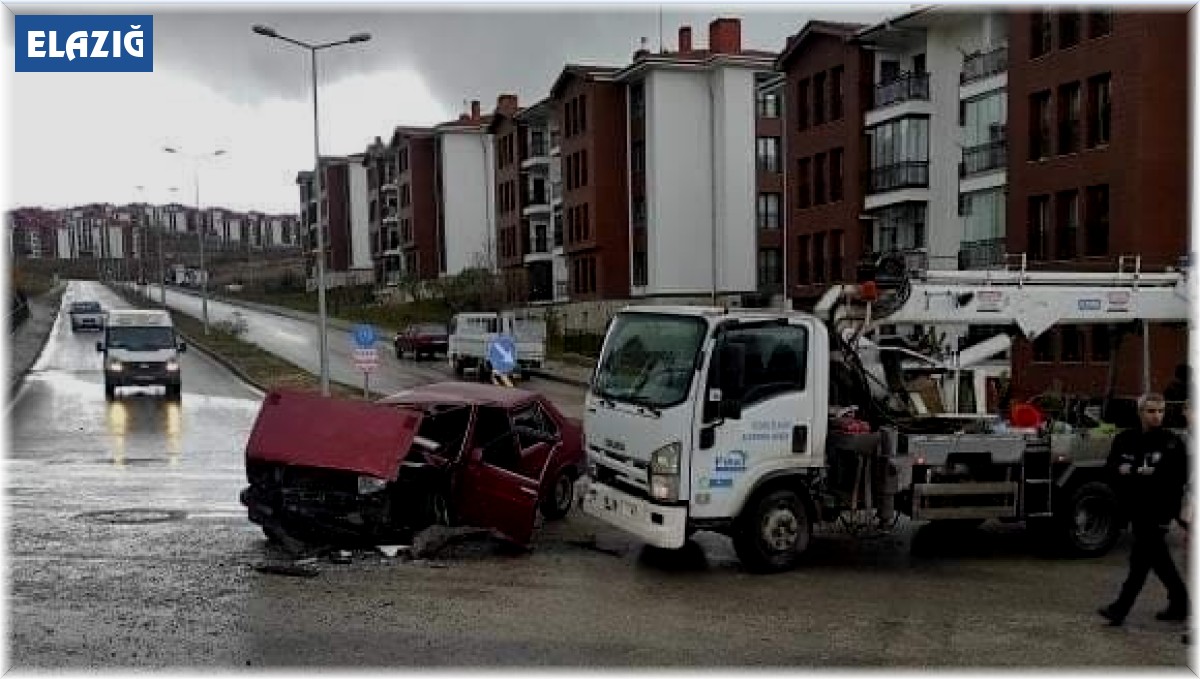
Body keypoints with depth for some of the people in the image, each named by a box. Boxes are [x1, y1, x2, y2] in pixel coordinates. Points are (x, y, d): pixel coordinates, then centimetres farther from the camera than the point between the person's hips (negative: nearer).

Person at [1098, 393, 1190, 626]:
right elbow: (1111, 468, 5)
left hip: (1158, 511, -6)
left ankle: (1121, 608, -5)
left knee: (1140, 559, -7)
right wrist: (1122, 469, -15)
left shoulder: (1172, 442, -5)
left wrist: (1152, 473, -19)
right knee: (1157, 557, 16)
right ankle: (1180, 602, 31)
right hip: (1135, 508, 6)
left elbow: (1180, 475, -12)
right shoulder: (1125, 439, 8)